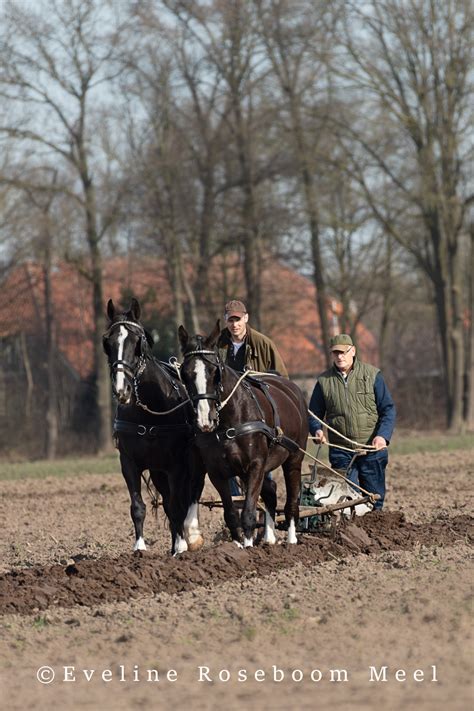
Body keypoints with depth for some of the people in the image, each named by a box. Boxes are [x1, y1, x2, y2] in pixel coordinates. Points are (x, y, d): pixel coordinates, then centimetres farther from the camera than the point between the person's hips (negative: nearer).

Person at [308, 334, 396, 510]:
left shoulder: (372, 375, 1)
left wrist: (383, 435, -16)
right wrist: (317, 430, -11)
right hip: (341, 452, 1)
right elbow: (314, 414, 12)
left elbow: (388, 409, 0)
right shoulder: (324, 381, 6)